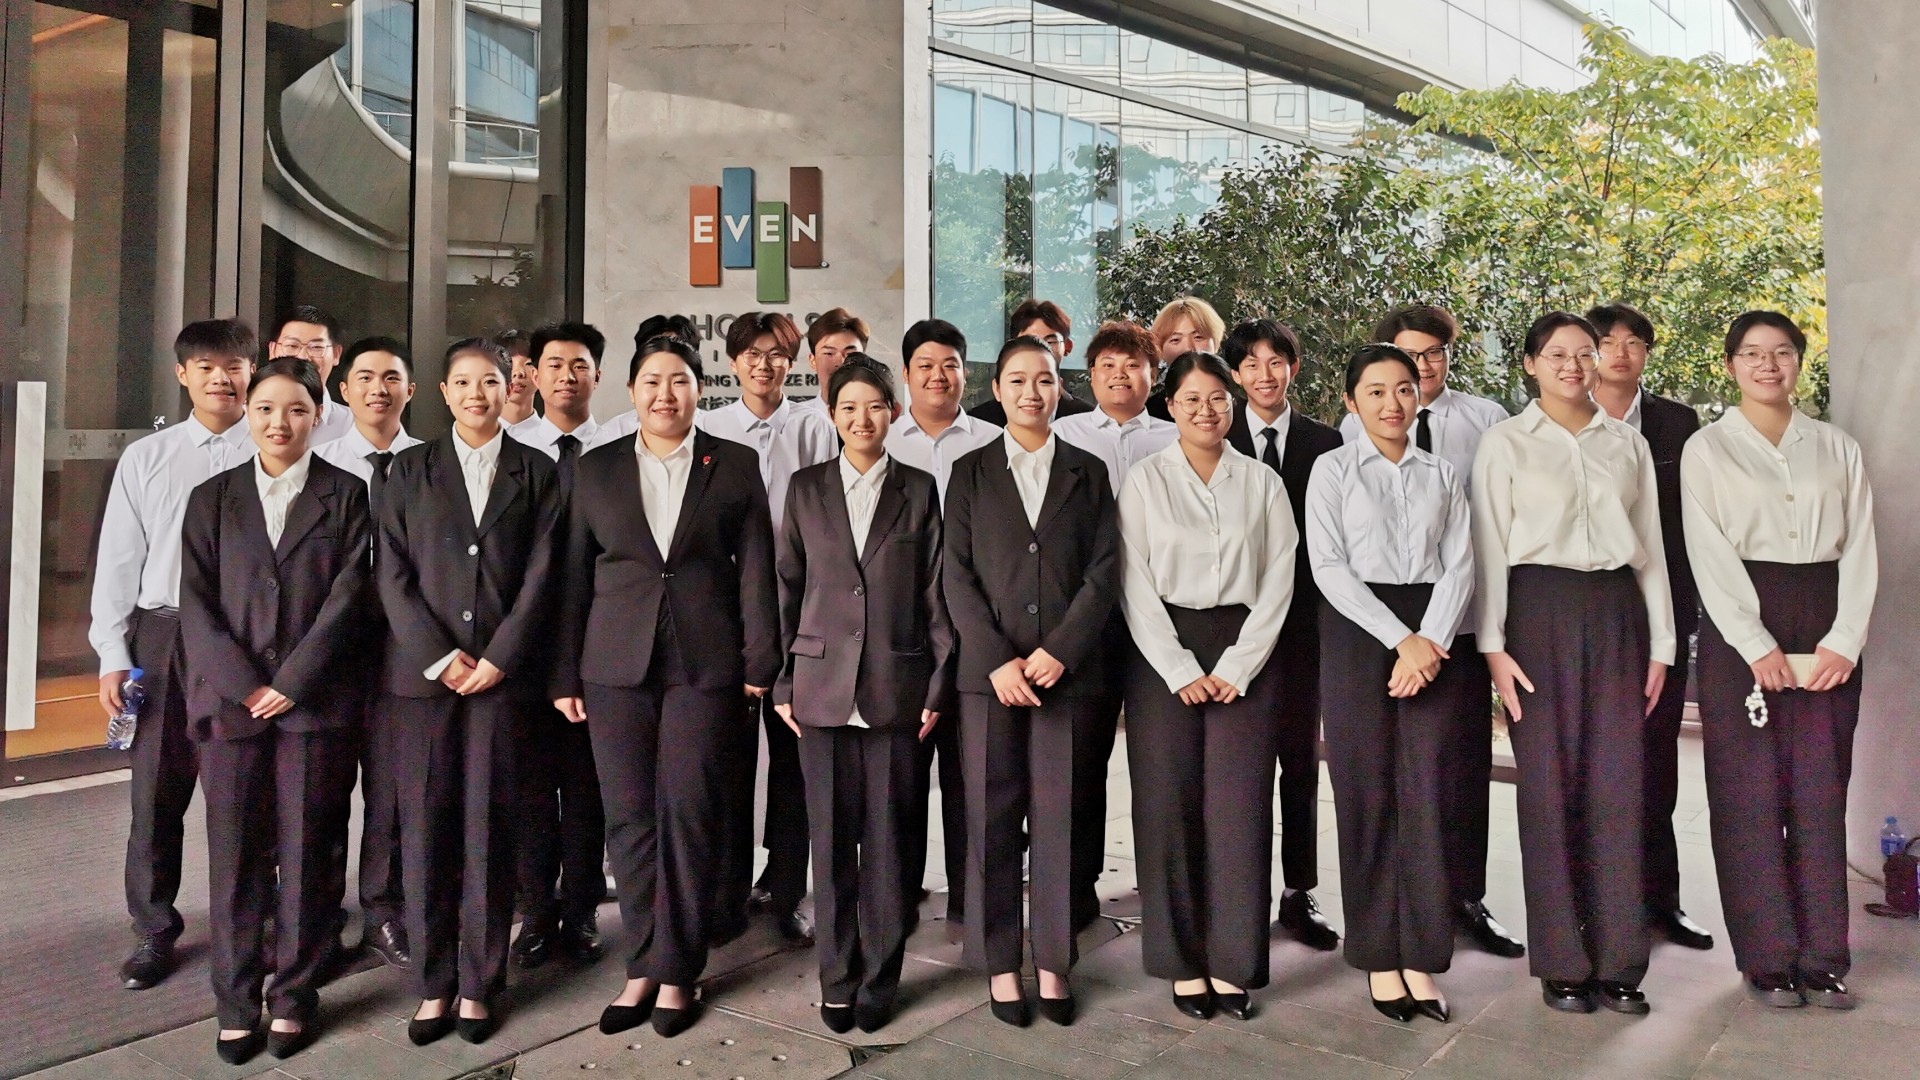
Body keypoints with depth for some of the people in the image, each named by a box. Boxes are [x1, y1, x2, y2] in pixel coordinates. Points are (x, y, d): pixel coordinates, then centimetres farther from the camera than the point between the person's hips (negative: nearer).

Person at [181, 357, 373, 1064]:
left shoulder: (345, 495, 5)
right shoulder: (212, 498, 11)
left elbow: (347, 598, -3)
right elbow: (197, 604, 4)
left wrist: (292, 682, -10)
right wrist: (244, 686, -8)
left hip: (315, 702, -1)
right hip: (230, 701, 2)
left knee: (306, 853, 3)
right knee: (235, 854, 4)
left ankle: (294, 996, 16)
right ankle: (236, 1002, 16)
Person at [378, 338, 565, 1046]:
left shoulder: (536, 473, 8)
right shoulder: (410, 469, 10)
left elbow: (540, 576, 1)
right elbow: (392, 573, 3)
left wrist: (496, 658, -8)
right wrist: (440, 656, -8)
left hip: (502, 671, -1)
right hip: (422, 670, 1)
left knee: (489, 827, 1)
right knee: (425, 824, 2)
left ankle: (478, 986, 10)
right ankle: (433, 986, 11)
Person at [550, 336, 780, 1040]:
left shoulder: (735, 466, 5)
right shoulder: (596, 468, 10)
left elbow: (755, 570, 3)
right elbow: (576, 575, 9)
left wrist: (760, 663, -3)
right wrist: (565, 674, 6)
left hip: (705, 665, -2)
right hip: (616, 665, 2)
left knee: (690, 814, -1)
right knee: (629, 816, 4)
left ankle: (675, 972, 12)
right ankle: (642, 967, 16)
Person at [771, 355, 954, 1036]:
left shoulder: (918, 491, 6)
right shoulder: (806, 489, 8)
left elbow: (935, 594, 4)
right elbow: (787, 589, 8)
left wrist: (938, 687, -1)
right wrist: (782, 683, 3)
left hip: (896, 690, -1)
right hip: (822, 688, 1)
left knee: (886, 839, 4)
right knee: (830, 839, 6)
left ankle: (880, 979, 18)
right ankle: (837, 979, 20)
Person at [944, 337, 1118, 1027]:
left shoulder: (1088, 472, 11)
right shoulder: (970, 473, 9)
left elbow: (1104, 570, 2)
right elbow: (957, 576, 1)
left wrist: (1059, 649, -11)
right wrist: (998, 659, -11)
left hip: (1068, 667, 1)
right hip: (989, 669, 0)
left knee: (1059, 816, 4)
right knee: (992, 818, 3)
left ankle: (1053, 963, 15)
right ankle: (1000, 963, 13)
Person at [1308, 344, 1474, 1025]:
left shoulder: (1443, 475, 13)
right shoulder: (1333, 469, 4)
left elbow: (1459, 565, 4)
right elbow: (1328, 567, -6)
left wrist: (1429, 642, -13)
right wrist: (1400, 639, -14)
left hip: (1432, 636, 2)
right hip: (1358, 632, -2)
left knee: (1425, 794, 1)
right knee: (1367, 795, 1)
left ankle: (1420, 957, 10)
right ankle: (1379, 958, 11)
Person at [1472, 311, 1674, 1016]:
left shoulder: (1628, 443, 14)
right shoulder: (1505, 442, 5)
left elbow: (1651, 544, 14)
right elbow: (1489, 545, 0)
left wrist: (1660, 642, 8)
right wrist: (1494, 644, -8)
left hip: (1617, 611, 3)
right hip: (1541, 608, -3)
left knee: (1617, 786, 1)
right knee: (1549, 785, -1)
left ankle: (1619, 964, 10)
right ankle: (1562, 965, 8)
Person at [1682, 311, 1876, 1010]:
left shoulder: (1837, 448, 12)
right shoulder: (1707, 449, 3)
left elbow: (1860, 550, 6)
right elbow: (1709, 557, -4)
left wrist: (1844, 640, -6)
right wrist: (1759, 648, -12)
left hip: (1827, 630, 3)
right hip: (1739, 627, -2)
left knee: (1821, 792, 4)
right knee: (1751, 792, -1)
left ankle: (1822, 957, 13)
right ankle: (1768, 958, 8)